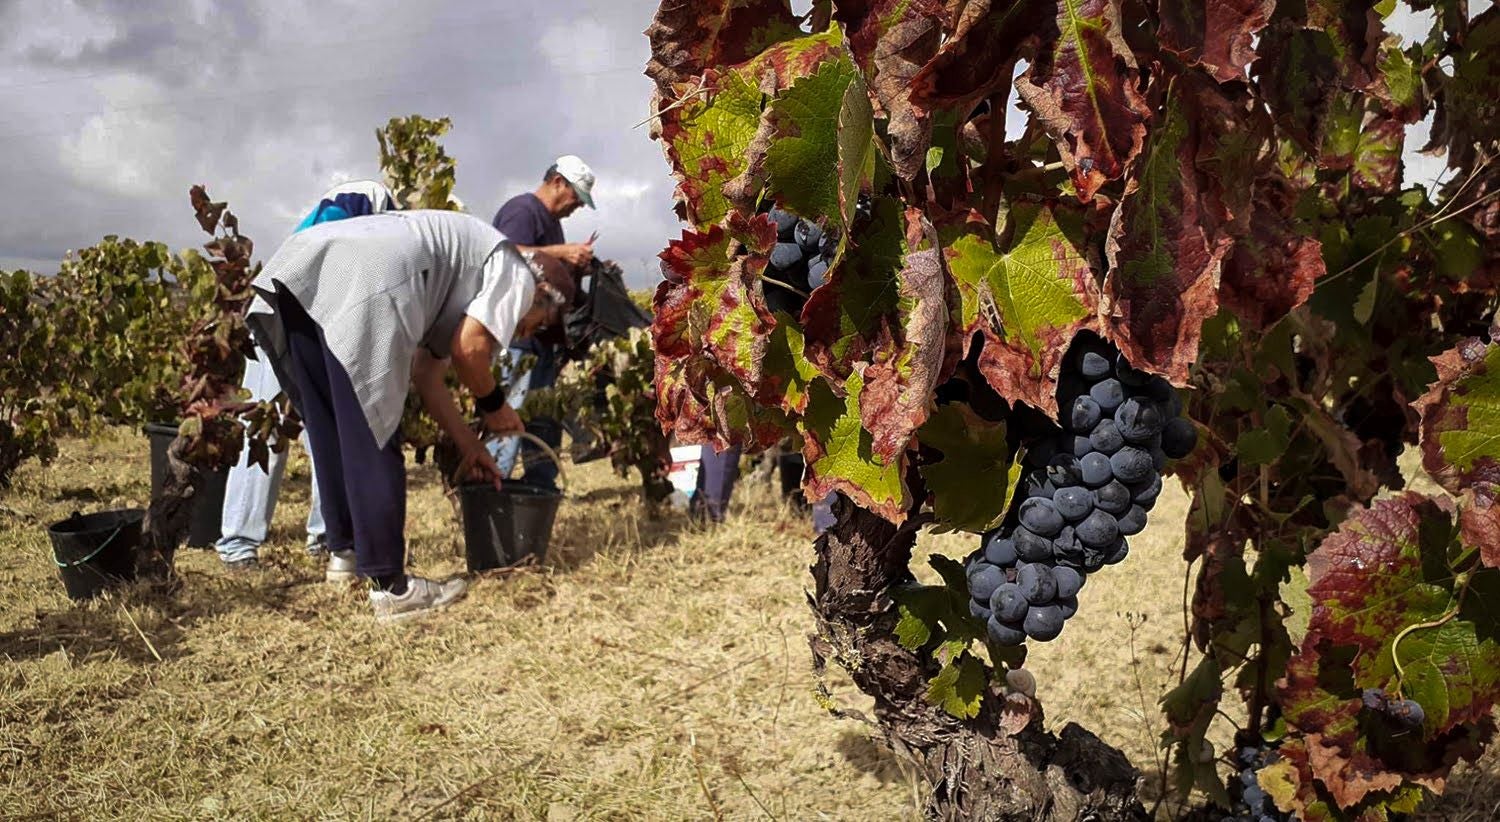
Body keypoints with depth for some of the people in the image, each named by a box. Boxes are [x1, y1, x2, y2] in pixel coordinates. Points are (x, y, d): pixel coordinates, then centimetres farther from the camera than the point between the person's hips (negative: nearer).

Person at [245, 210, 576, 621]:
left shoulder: (465, 274, 37)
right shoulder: (516, 273, 14)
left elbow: (426, 373, 33)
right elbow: (468, 348, 0)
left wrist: (469, 445, 36)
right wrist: (493, 404, 19)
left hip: (300, 268, 9)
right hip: (361, 283, -9)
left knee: (332, 437, 19)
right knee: (373, 445, -3)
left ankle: (347, 555, 32)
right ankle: (389, 586, 6)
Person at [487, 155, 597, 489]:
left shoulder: (551, 220, 23)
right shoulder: (522, 209, -7)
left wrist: (575, 259, 14)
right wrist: (561, 252, -21)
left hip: (543, 337, 11)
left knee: (545, 419, 12)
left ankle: (542, 489, 18)